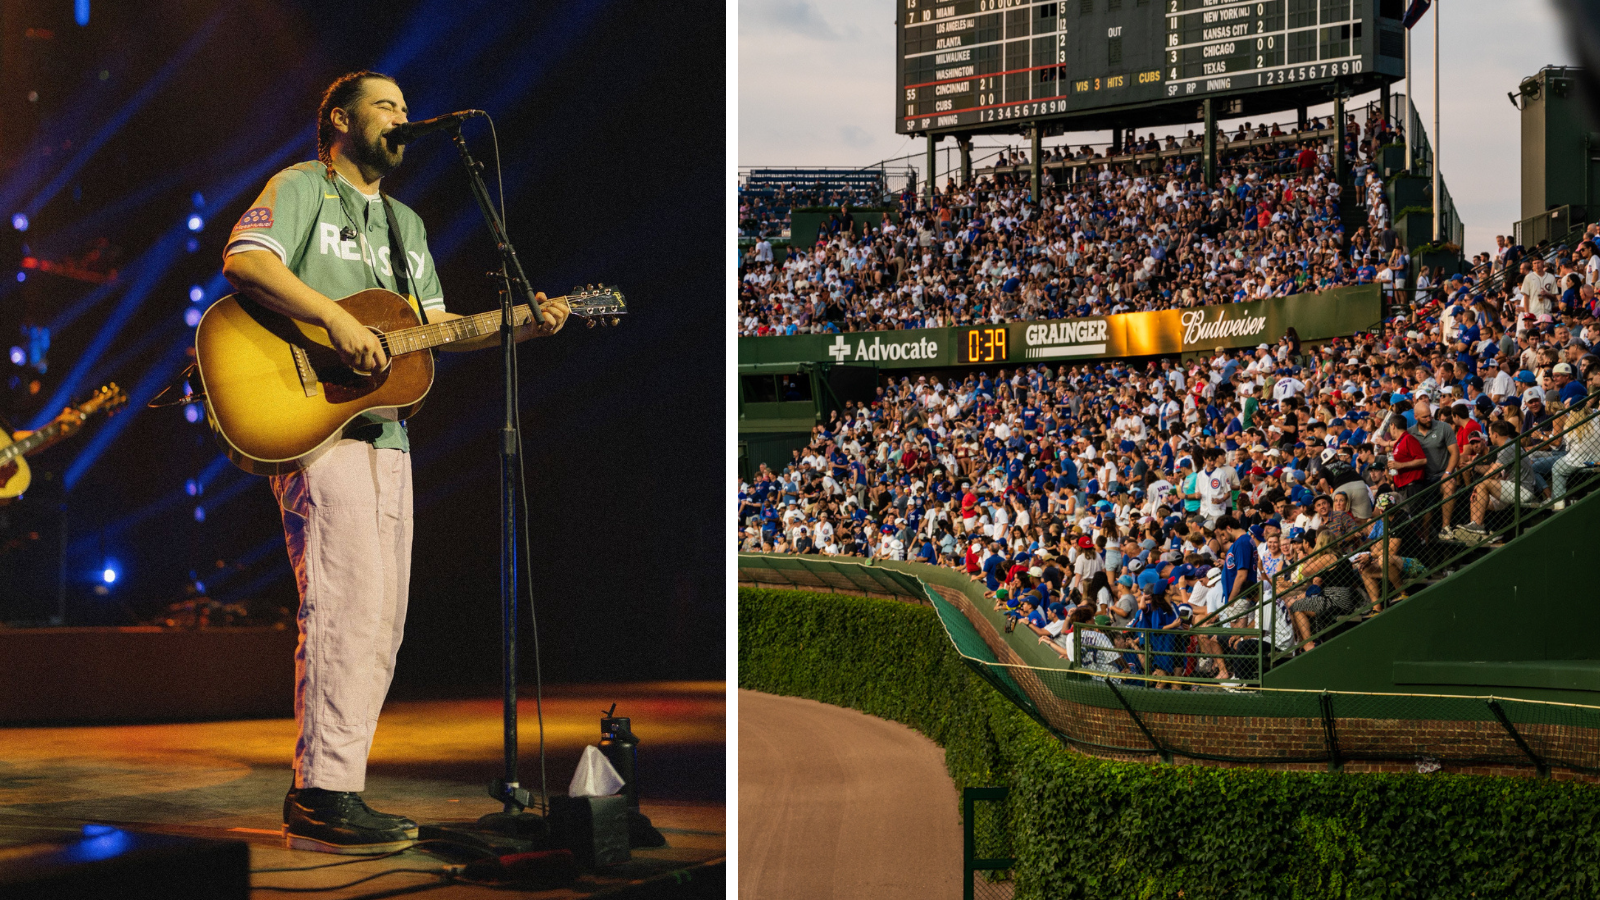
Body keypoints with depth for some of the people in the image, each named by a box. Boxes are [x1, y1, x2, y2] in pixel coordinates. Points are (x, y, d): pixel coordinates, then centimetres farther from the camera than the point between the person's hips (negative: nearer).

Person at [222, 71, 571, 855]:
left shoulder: (405, 223, 27)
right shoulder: (303, 187, 1)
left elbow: (436, 329, 23)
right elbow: (243, 261, -17)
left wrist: (521, 327, 8)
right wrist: (337, 319, -24)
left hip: (385, 432, 9)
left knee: (381, 622, 6)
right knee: (349, 605, -18)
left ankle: (316, 791, 11)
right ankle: (325, 797, -18)